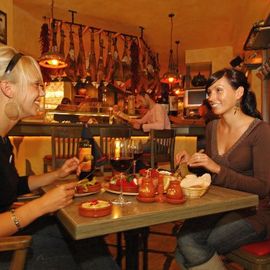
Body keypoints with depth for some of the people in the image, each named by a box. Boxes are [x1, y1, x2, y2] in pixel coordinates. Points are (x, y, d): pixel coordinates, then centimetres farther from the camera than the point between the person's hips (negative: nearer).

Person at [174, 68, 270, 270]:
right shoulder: (212, 127, 4)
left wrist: (217, 169, -23)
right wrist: (193, 162, -5)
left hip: (252, 211, -4)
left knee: (191, 251, -17)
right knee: (185, 241, -20)